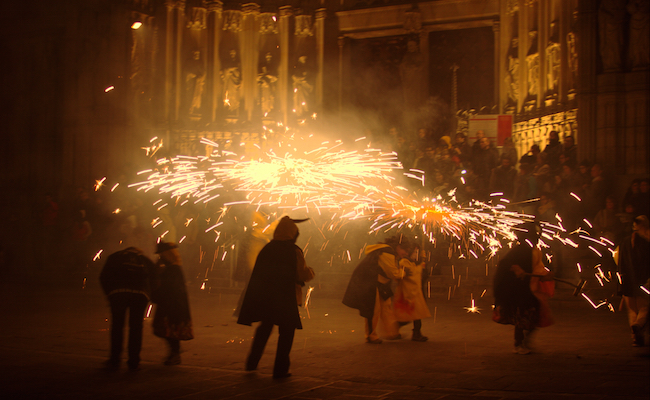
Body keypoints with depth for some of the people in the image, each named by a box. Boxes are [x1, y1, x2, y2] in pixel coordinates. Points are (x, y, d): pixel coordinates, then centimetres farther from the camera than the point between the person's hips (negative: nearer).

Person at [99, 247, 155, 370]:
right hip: (140, 294, 1)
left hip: (118, 292, -1)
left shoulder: (114, 257, 23)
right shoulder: (146, 261, 27)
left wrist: (109, 294, 19)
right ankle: (134, 362, 10)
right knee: (136, 327, 9)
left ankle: (114, 361, 10)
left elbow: (103, 277, 15)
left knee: (117, 326, 9)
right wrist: (147, 297, 25)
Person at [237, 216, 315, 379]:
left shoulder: (266, 249, 4)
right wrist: (311, 271, 11)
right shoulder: (294, 252, -11)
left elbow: (259, 273, 8)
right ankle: (280, 370, 4)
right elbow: (303, 275, -10)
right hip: (285, 298, -5)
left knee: (264, 328, 22)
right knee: (286, 332, 6)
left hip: (263, 296, 5)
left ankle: (252, 363, 25)